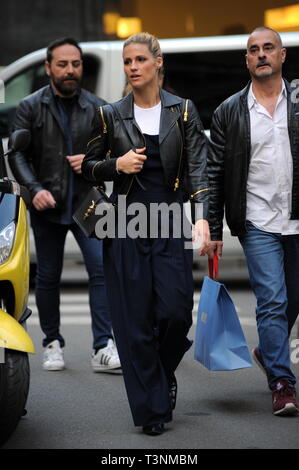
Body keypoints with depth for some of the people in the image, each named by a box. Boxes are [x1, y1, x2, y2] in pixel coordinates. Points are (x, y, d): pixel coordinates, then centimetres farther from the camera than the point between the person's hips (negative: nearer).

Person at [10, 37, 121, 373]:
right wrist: (35, 188, -17)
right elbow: (18, 155, -2)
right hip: (47, 206, 0)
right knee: (48, 277, 7)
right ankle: (52, 344, 21)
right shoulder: (30, 108, 3)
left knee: (102, 268, -12)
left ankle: (102, 349, -12)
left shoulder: (97, 108, 8)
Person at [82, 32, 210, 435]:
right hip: (127, 227, 0)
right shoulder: (110, 115, 5)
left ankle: (164, 371, 25)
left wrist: (202, 217, -19)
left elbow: (198, 167, -5)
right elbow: (89, 166, 12)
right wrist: (117, 165, -9)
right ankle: (151, 409, 7)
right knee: (135, 320, -2)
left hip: (170, 224, 0)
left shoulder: (183, 111, 3)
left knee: (176, 311, -8)